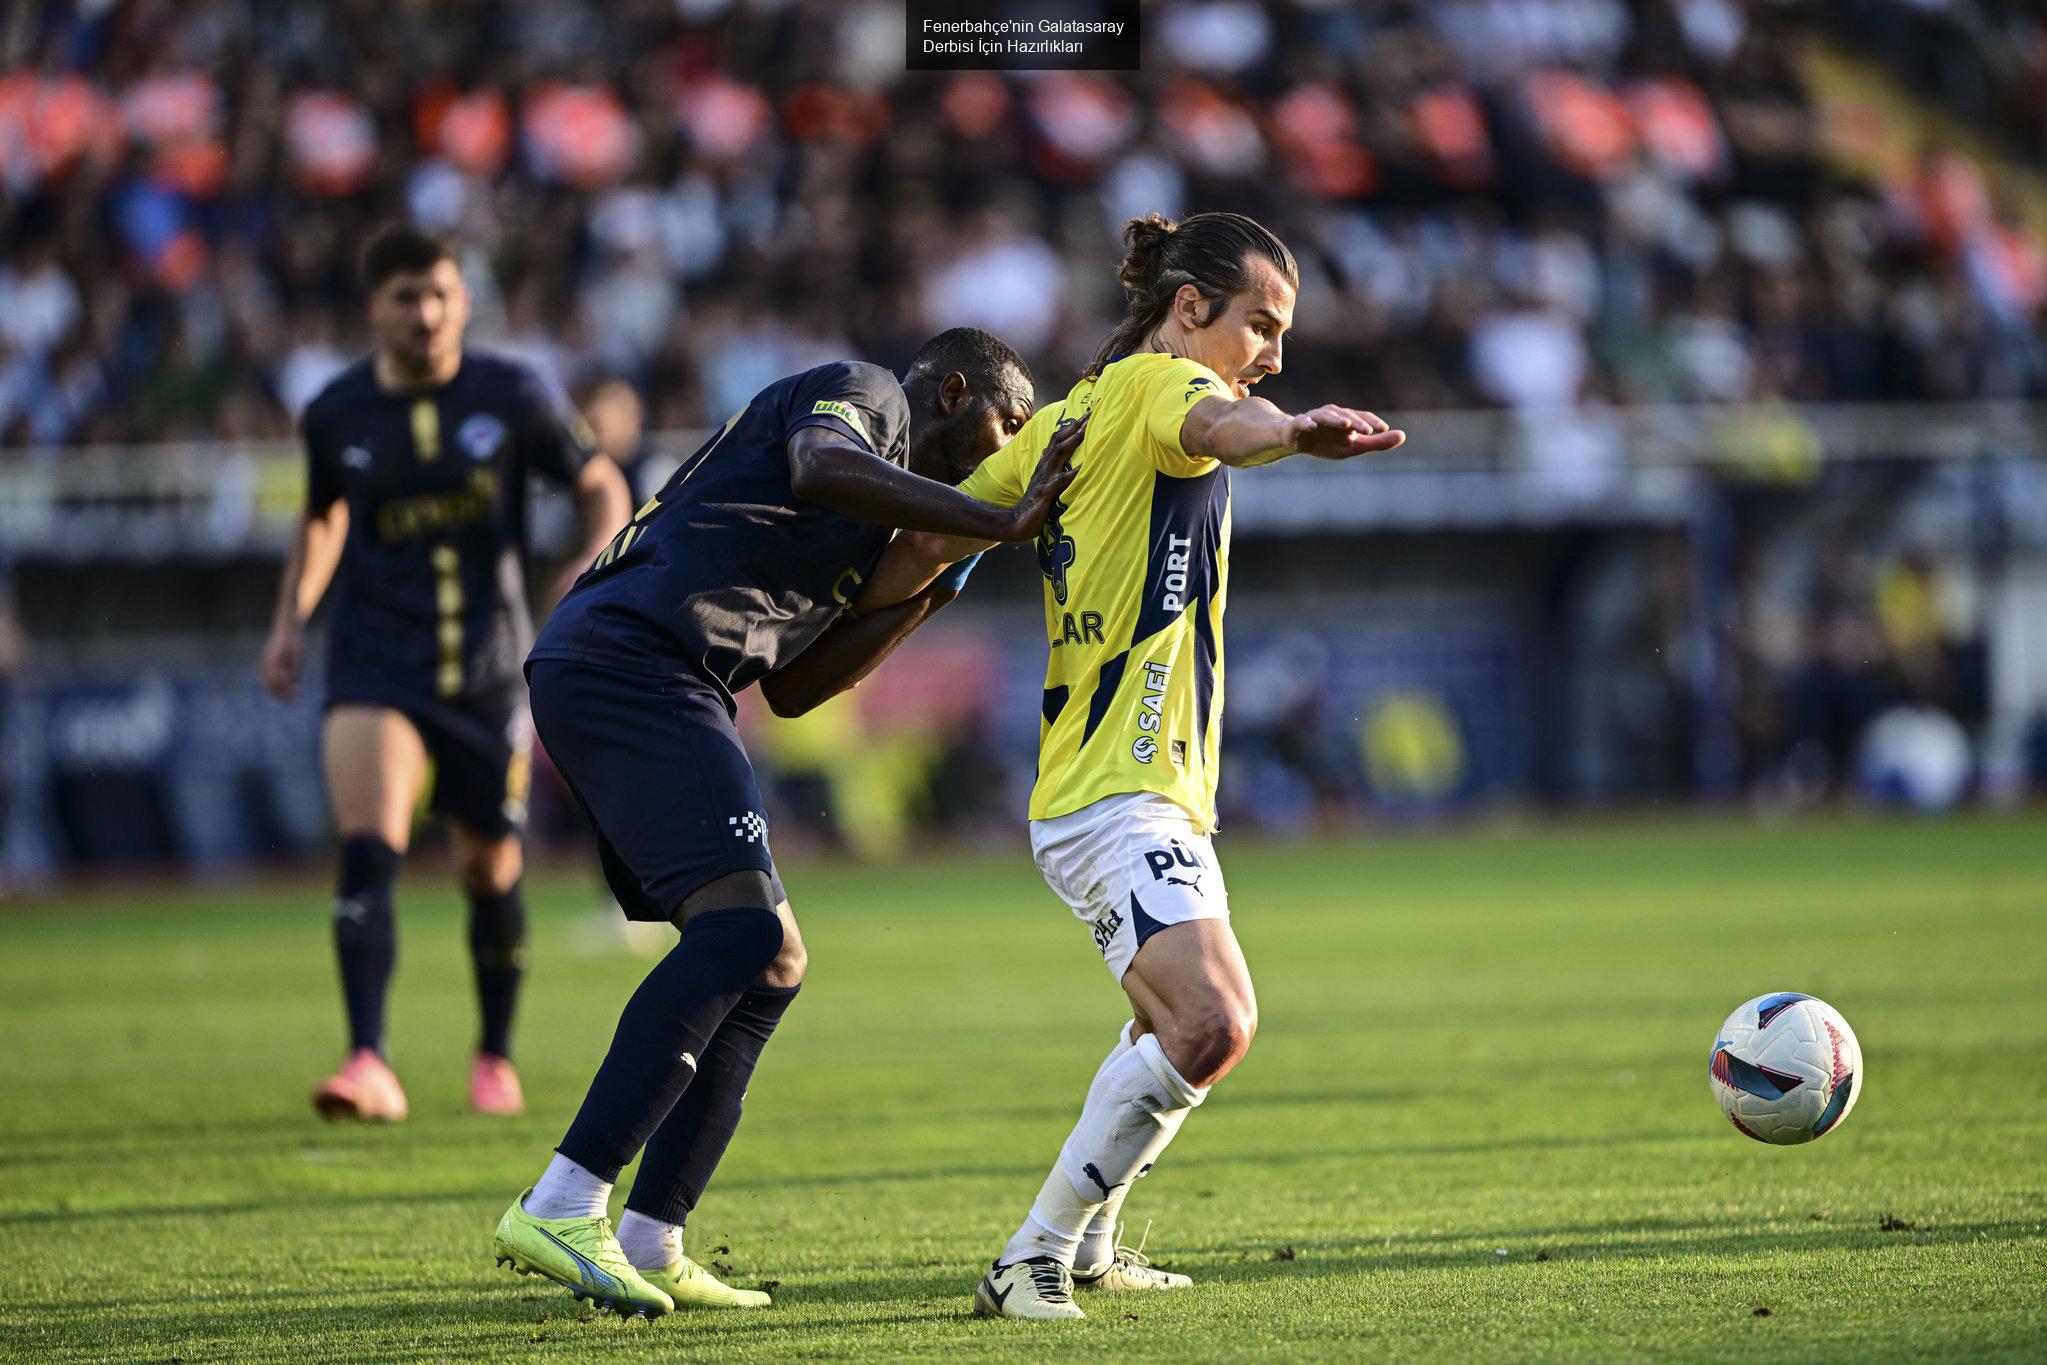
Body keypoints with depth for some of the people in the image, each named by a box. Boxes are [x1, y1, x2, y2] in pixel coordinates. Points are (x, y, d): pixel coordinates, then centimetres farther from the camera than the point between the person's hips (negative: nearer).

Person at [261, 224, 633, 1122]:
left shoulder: (511, 398, -5)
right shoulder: (336, 416, 0)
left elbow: (602, 486, 5)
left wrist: (598, 560, -15)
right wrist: (291, 618, 8)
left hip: (488, 668, 0)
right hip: (375, 667, 0)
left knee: (490, 872, 9)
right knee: (367, 854, -21)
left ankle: (495, 1058, 32)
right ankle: (368, 1065, -27)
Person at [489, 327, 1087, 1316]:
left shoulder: (875, 517, 32)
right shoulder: (863, 394, 4)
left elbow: (790, 686, 26)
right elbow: (819, 466, -22)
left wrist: (923, 600, 22)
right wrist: (1002, 523, -24)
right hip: (628, 655, -11)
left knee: (771, 963, 10)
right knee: (740, 928, -21)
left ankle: (646, 1246, 7)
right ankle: (559, 1210, -26)